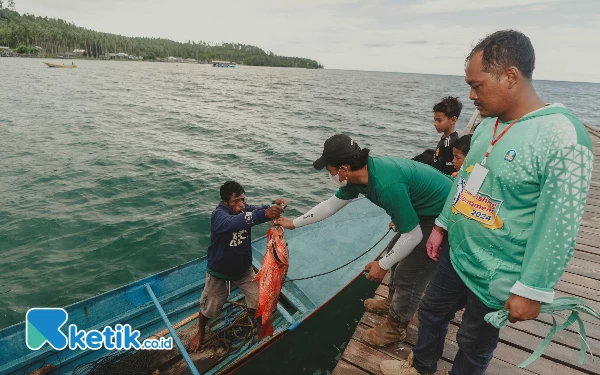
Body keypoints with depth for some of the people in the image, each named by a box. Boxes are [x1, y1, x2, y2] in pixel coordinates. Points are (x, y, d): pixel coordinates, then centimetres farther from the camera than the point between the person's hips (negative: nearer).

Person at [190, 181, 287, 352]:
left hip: (244, 268, 4)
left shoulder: (244, 209, -15)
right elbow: (234, 222, -53)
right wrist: (264, 215, -68)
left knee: (259, 301, 6)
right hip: (219, 271, -3)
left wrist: (276, 204, -55)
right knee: (209, 307, 14)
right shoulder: (218, 215, -31)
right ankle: (200, 332, 46)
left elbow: (262, 209, -31)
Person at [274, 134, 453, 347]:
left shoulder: (388, 186, -37)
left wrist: (382, 265, -15)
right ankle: (394, 302, 46)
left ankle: (395, 327, 24)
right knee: (399, 256, 23)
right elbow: (331, 204, 4)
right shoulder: (360, 173, -9)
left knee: (409, 276, 0)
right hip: (422, 209, 9)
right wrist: (294, 223, 9)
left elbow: (412, 236, -27)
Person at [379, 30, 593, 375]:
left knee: (474, 345, 17)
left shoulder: (563, 138, -24)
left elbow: (560, 227, -23)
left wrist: (532, 291, -18)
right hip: (456, 254, 8)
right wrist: (442, 226, 13)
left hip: (498, 278, -7)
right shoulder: (488, 126, 1)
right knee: (432, 312, 25)